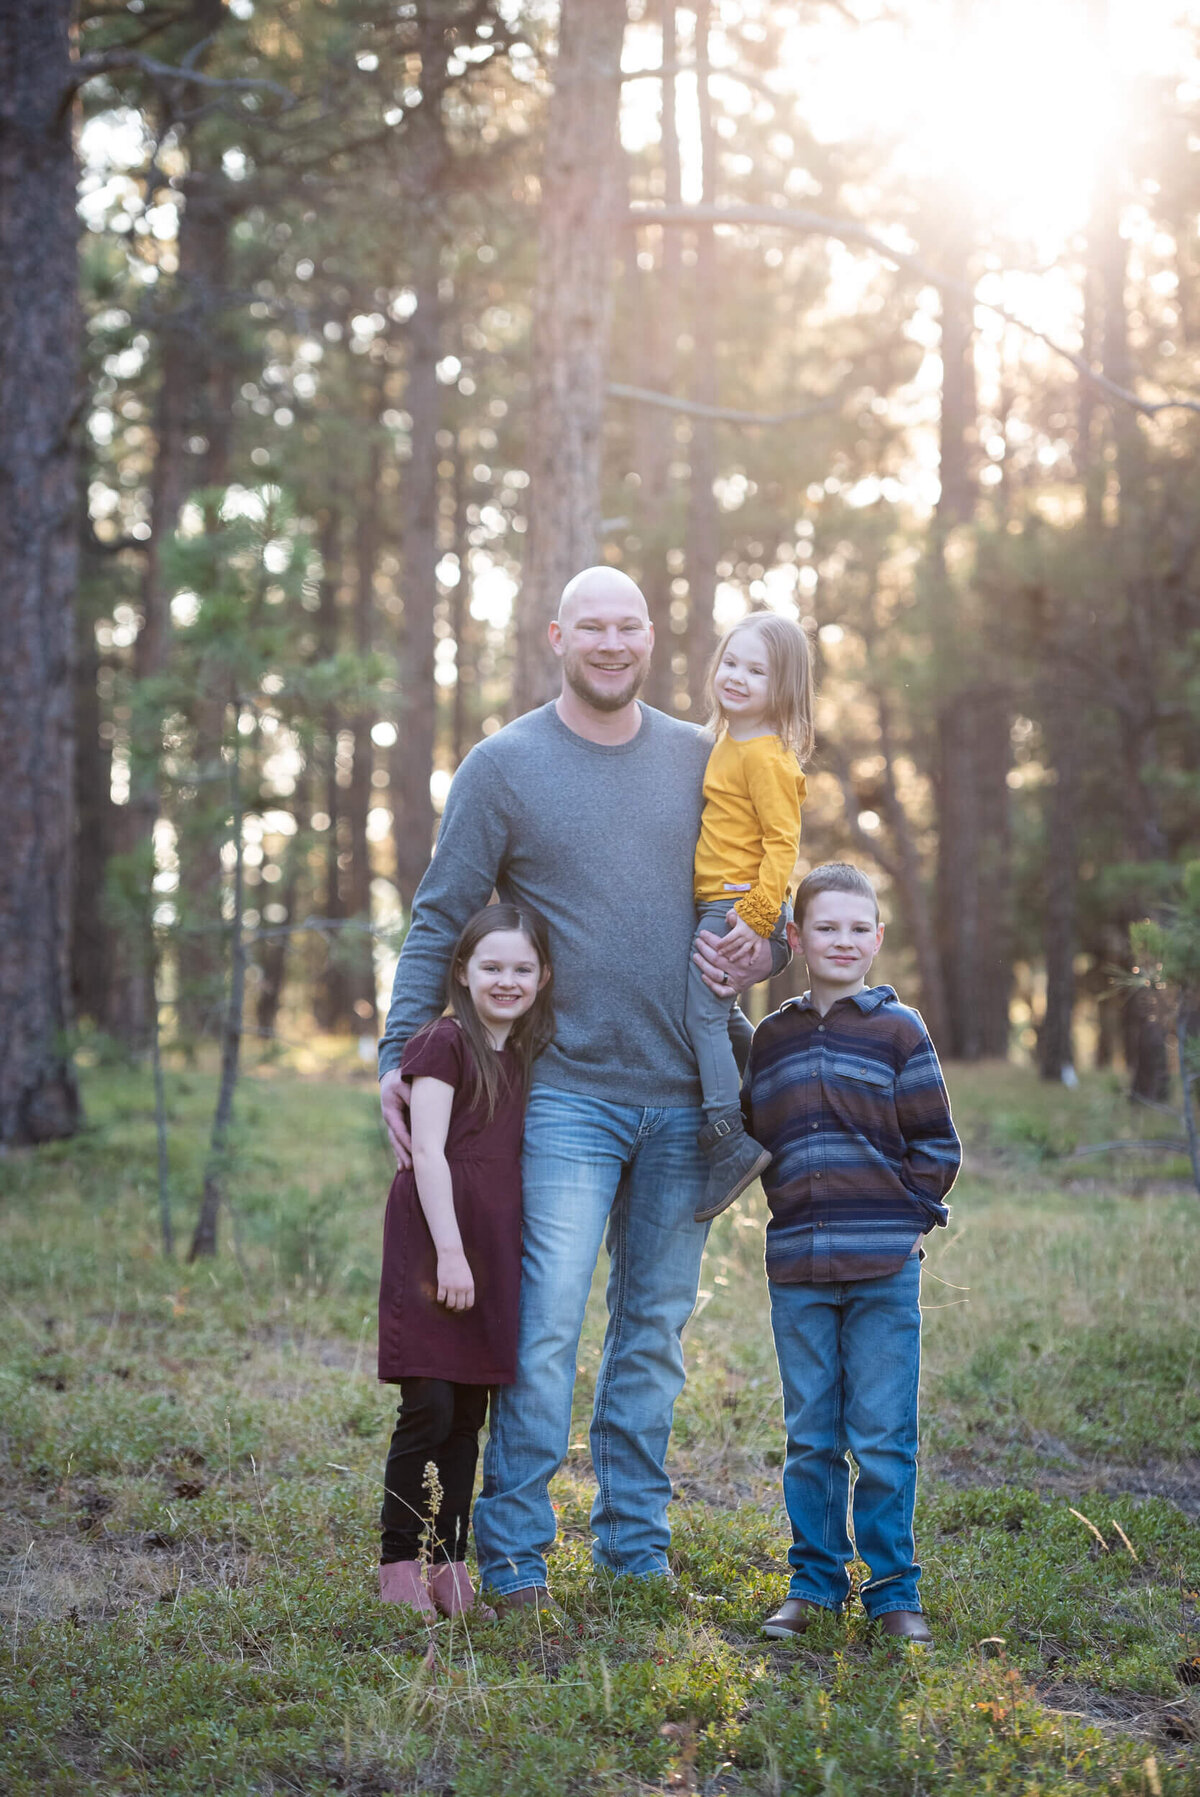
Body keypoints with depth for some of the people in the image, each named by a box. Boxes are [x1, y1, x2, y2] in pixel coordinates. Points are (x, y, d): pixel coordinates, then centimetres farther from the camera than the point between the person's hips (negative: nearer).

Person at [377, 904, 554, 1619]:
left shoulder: (528, 1055, 16)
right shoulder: (445, 1042, -5)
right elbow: (428, 1151, -10)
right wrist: (448, 1250, -15)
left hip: (493, 1250, 7)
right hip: (435, 1240, -7)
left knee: (469, 1416, 9)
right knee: (430, 1409, -8)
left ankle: (448, 1564, 17)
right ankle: (400, 1566, 3)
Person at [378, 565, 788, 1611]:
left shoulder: (702, 761, 9)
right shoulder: (503, 766, 0)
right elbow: (440, 922, 1)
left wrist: (762, 955, -4)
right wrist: (397, 1055, -6)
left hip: (683, 1095, 4)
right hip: (567, 1093, -3)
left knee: (655, 1327, 10)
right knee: (547, 1321, -9)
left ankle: (635, 1541, 20)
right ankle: (512, 1549, 1)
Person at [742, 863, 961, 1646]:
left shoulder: (898, 1030, 1)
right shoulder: (771, 1037, 9)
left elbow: (935, 1145, 3)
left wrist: (905, 1217, -2)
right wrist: (794, 1206, 8)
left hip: (885, 1268, -3)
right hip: (797, 1269, 3)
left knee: (884, 1436, 0)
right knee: (810, 1435, 9)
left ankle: (893, 1588, 12)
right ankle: (814, 1579, 20)